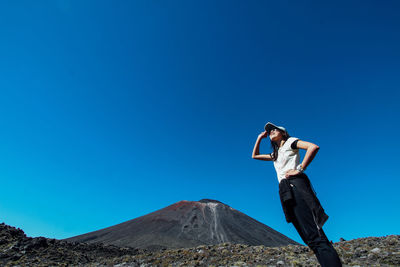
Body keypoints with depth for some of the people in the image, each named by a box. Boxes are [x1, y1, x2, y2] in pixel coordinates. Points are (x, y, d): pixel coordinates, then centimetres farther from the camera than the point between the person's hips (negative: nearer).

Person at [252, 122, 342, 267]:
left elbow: (314, 147, -7)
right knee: (309, 238, 0)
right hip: (285, 192, 8)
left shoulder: (290, 142, 10)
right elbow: (255, 156, 38)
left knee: (314, 235, -20)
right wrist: (260, 138, 33)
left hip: (295, 184, -7)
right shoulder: (275, 154, 31)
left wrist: (300, 169, -12)